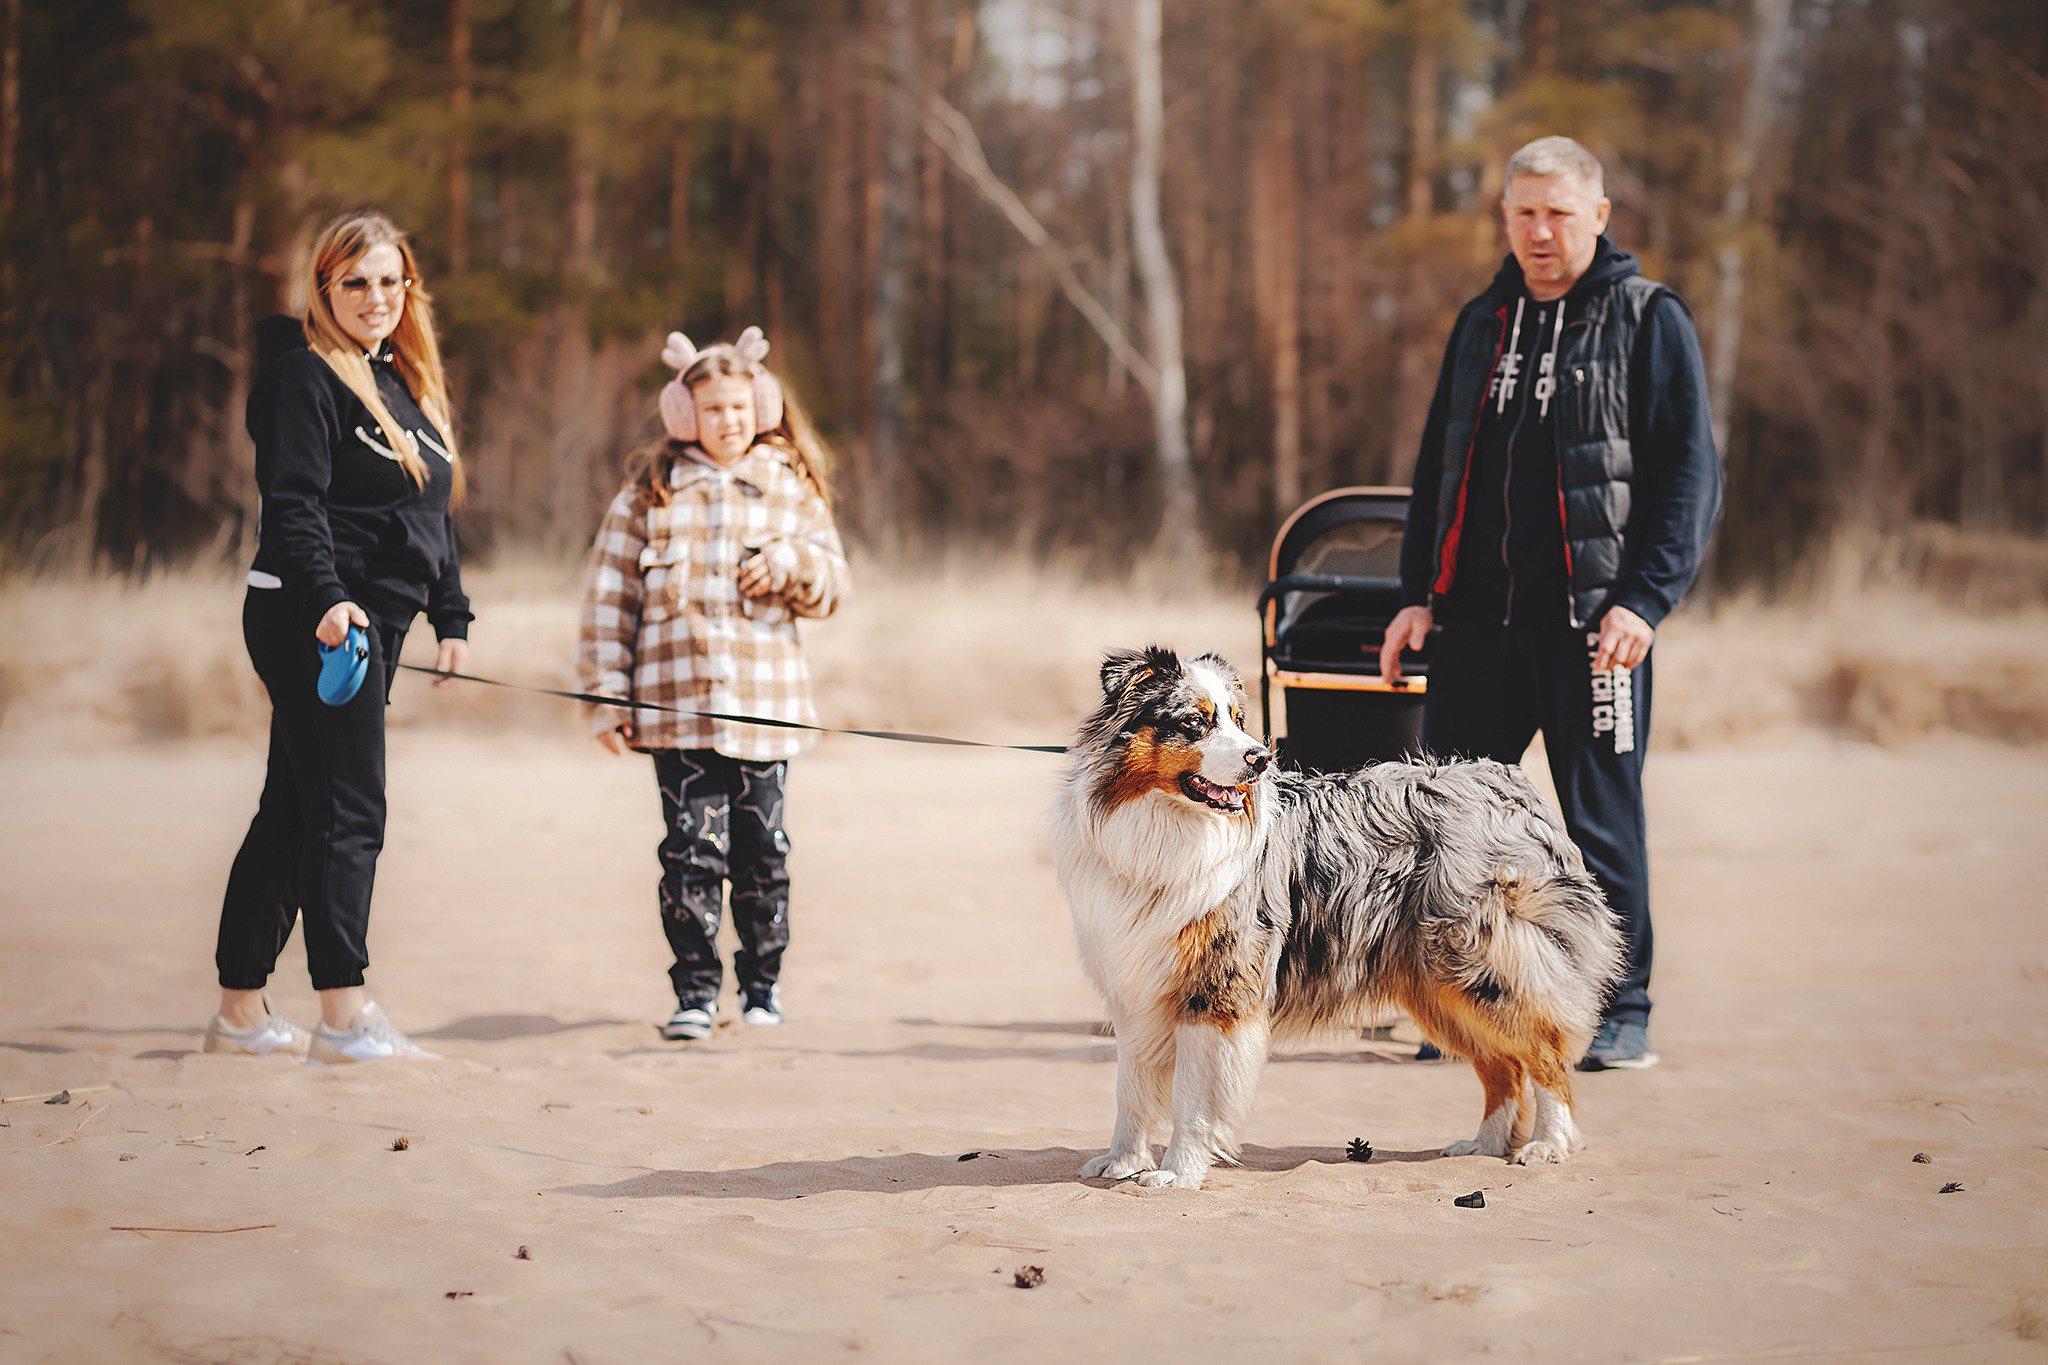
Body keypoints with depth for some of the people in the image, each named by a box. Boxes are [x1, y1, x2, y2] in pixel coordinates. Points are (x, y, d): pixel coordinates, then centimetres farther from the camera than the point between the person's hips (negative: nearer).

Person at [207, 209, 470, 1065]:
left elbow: (433, 513, 24)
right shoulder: (304, 375, -8)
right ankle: (344, 1017, -13)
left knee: (294, 813, 10)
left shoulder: (405, 380, 19)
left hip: (372, 624, 9)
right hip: (318, 621, -9)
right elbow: (293, 504, -18)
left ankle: (241, 1011, 15)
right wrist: (326, 597, -30)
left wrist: (452, 618, 21)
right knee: (348, 812, -12)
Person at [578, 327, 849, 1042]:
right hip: (676, 705, -2)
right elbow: (609, 598, 6)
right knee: (692, 851, -7)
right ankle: (695, 992, 2)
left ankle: (762, 981, 24)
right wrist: (607, 692, 1)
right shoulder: (648, 493, 5)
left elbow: (833, 585, 13)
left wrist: (790, 563, -9)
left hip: (764, 705, 2)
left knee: (762, 849, 7)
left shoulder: (792, 489, 10)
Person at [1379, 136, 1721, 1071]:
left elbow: (1691, 473, -3)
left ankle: (1622, 1015, 10)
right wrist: (1419, 593, 12)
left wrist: (1646, 599, -13)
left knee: (1601, 817, -1)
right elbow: (1437, 466, 21)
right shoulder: (1482, 325, 16)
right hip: (1479, 612, 5)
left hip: (1593, 616, -5)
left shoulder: (1650, 322, 1)